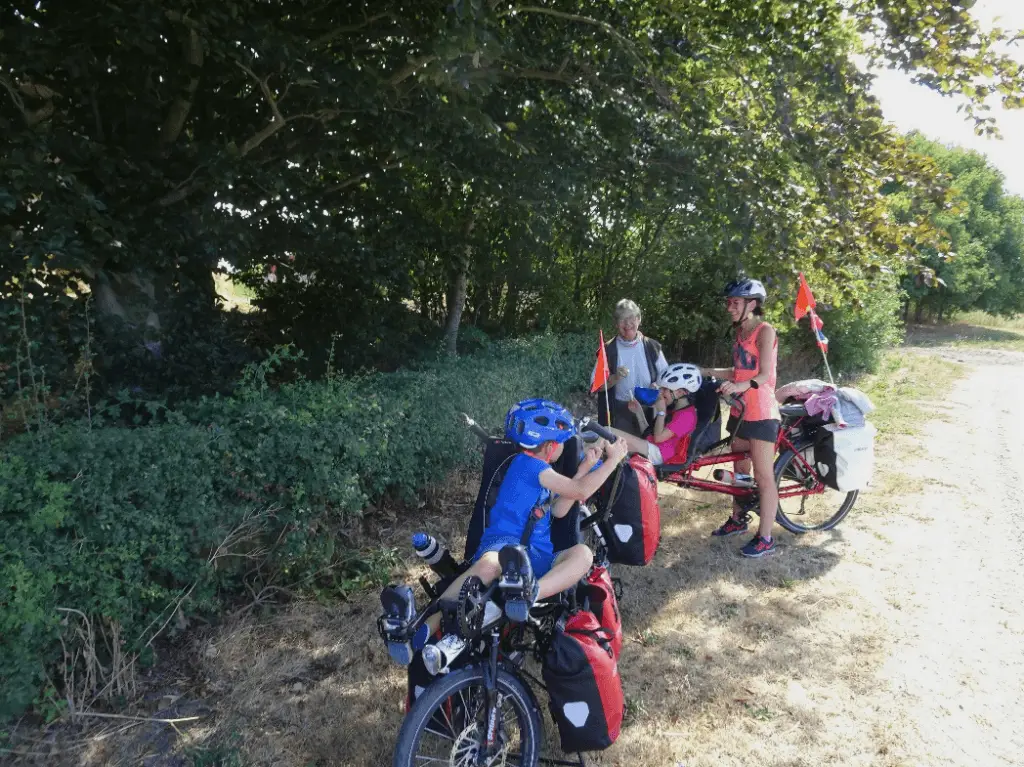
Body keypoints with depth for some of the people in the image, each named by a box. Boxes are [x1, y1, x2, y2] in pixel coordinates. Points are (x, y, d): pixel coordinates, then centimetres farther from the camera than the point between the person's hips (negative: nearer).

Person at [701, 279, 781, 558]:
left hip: (761, 413, -8)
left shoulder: (764, 331, -12)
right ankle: (737, 520, 33)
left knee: (763, 476, -3)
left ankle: (765, 538, 4)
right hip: (740, 410, 9)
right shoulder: (740, 332, 12)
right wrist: (706, 372, 8)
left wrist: (740, 386, -38)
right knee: (739, 468, 18)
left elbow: (764, 375, -20)